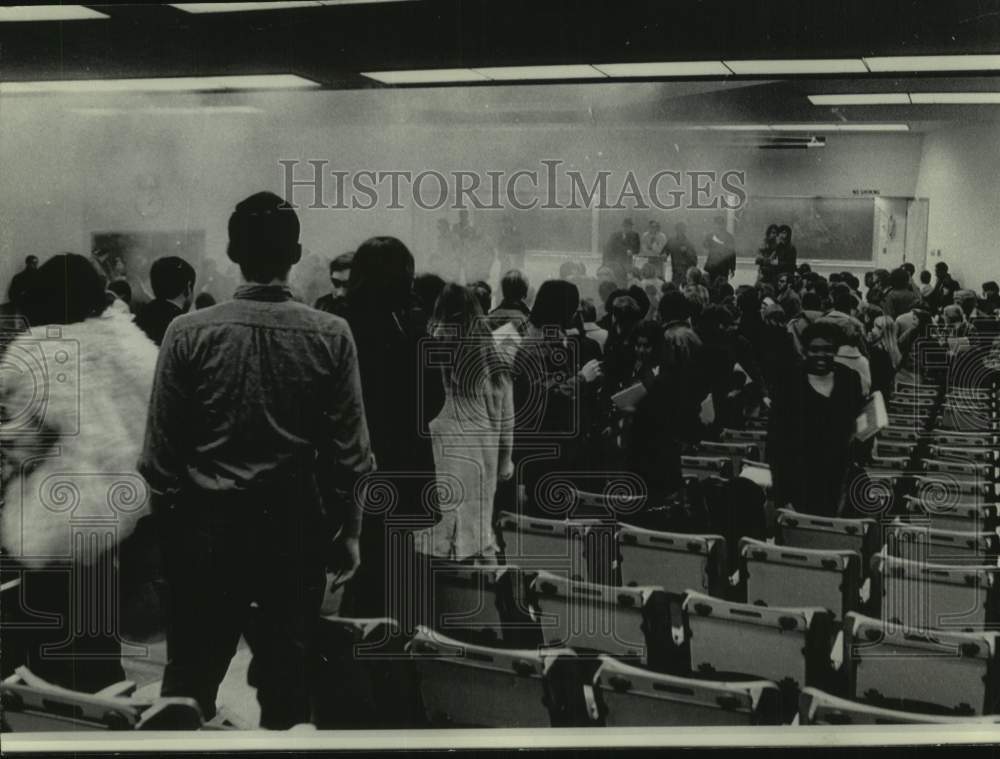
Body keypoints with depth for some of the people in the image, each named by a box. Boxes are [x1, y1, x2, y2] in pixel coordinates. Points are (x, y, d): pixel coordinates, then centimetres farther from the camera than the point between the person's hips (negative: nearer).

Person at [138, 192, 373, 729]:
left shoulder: (188, 332, -5)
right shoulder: (330, 335, -5)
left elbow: (161, 446, -3)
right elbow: (347, 448, -4)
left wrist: (166, 522, 8)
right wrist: (347, 528, 6)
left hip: (206, 527, 0)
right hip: (297, 527, 0)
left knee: (190, 681, 10)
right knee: (288, 680, 10)